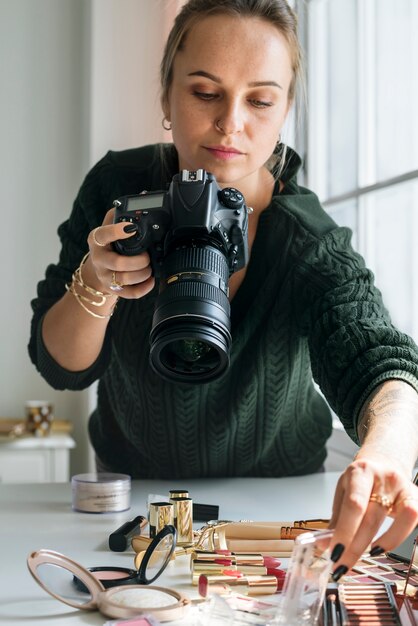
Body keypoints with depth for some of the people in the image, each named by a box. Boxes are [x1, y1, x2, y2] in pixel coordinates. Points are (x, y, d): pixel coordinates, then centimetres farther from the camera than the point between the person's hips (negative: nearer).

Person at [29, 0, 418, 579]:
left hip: (276, 500, -1)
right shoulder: (118, 190, -13)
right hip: (134, 484, 1)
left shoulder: (313, 248, -21)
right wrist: (97, 283, -30)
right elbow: (61, 367, -9)